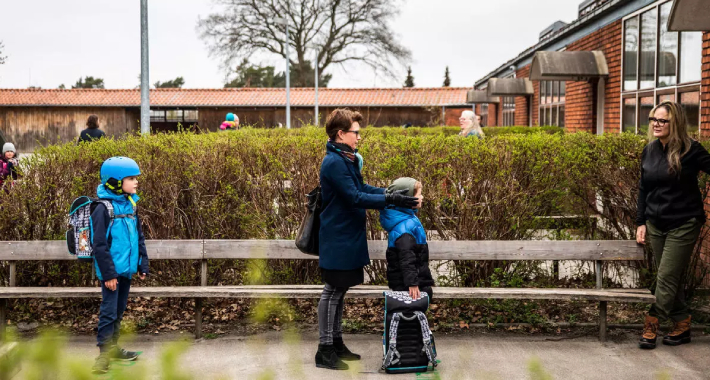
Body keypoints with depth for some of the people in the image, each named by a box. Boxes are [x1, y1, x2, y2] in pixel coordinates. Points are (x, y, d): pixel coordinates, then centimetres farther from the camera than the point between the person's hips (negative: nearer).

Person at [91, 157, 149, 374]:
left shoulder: (130, 205, 8)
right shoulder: (104, 208, -15)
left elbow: (139, 238, 15)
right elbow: (100, 244, -17)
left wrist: (143, 265, 11)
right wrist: (108, 273, -18)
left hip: (127, 269, 8)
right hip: (112, 270, -8)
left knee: (119, 312, 17)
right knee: (109, 313, -6)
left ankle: (113, 347, 29)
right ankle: (104, 355, -1)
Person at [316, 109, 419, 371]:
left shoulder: (346, 159, 11)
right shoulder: (334, 162, -21)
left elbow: (361, 187, 14)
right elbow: (354, 197, -23)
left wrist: (391, 192, 2)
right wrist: (390, 199, -23)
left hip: (346, 237, 10)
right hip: (337, 239, -10)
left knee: (339, 291, 15)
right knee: (332, 292, -3)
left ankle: (336, 343, 25)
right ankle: (325, 350, 5)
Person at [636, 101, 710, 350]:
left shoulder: (690, 150, -12)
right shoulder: (649, 151, 5)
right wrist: (641, 222, 9)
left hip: (683, 225, -6)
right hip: (656, 225, 6)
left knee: (667, 278, -4)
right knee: (670, 279, 11)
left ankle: (652, 325, 6)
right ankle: (682, 325, 22)